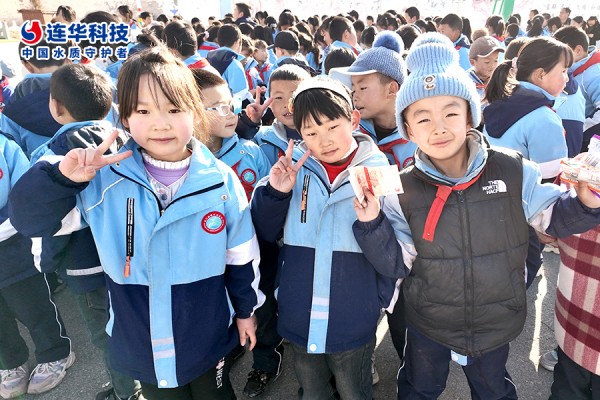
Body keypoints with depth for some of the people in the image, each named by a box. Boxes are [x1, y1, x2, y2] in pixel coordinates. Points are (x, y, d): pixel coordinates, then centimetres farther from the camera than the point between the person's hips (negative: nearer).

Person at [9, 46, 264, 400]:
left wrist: (246, 309, 7)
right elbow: (30, 220, -9)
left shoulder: (221, 181, -14)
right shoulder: (104, 179, -13)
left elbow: (242, 254, -3)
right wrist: (63, 176, -27)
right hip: (140, 342, 1)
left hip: (208, 337, 0)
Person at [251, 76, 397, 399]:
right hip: (299, 317, 2)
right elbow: (264, 232, -1)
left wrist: (383, 300, -4)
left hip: (354, 321, -2)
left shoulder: (378, 171, -10)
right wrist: (274, 192, -16)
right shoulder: (294, 168, -6)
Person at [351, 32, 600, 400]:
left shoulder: (514, 172, -17)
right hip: (427, 326, 0)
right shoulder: (403, 190, -18)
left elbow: (551, 215, -1)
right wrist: (372, 224, -27)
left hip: (496, 323, 1)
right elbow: (398, 264, -13)